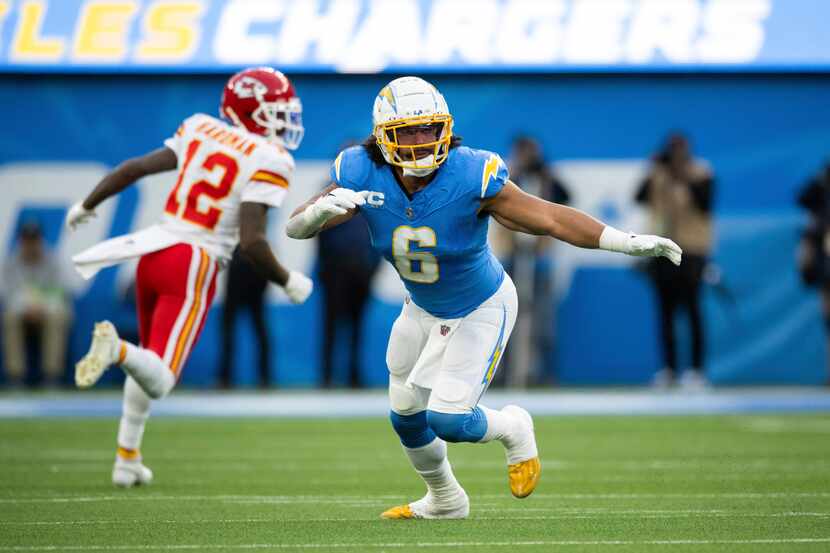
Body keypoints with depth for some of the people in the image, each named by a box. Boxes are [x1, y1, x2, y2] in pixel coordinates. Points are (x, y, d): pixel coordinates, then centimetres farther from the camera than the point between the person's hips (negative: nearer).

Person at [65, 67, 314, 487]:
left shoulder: (200, 131, 8)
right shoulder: (269, 161, -9)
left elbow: (136, 167, 9)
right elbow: (251, 242, -18)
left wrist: (87, 205, 24)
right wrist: (287, 282, -2)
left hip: (156, 250, 7)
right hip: (195, 267, -6)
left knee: (151, 362, 26)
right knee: (158, 382, -6)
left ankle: (127, 458, 26)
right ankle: (115, 350, -36)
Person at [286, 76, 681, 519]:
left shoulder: (470, 176, -33)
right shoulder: (362, 176, -23)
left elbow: (549, 218, -31)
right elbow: (295, 228, -24)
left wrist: (628, 242, -38)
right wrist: (325, 207, -48)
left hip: (481, 310, -5)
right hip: (422, 310, 5)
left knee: (448, 420, -14)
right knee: (406, 416, 18)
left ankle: (512, 429, 22)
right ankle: (444, 500, 47)